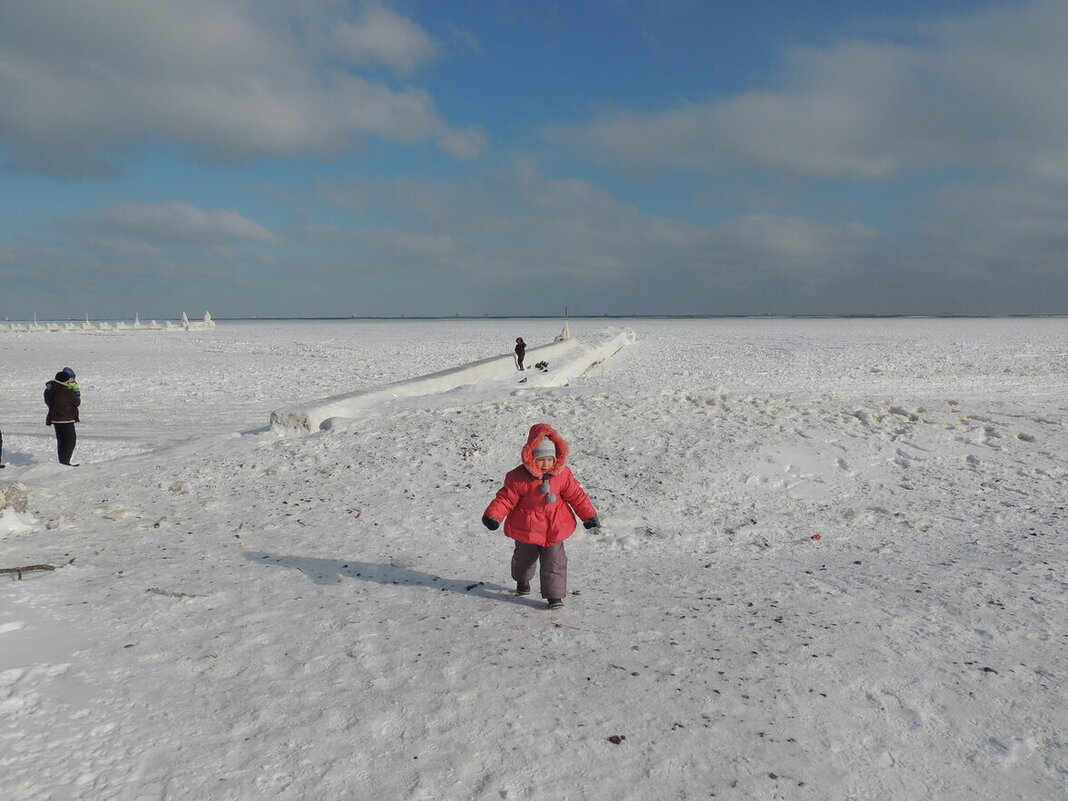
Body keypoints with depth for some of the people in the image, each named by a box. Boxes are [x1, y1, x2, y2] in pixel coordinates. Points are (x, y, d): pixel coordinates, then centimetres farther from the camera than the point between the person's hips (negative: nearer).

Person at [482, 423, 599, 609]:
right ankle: (522, 581, 50)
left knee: (554, 562, -5)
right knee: (524, 558, 22)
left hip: (554, 530, 0)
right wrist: (492, 516, -27)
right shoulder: (518, 477, -17)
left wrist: (589, 515, 2)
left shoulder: (563, 474, -8)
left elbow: (576, 495, 0)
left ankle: (554, 595, 6)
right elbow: (506, 498, -14)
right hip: (526, 529, 0)